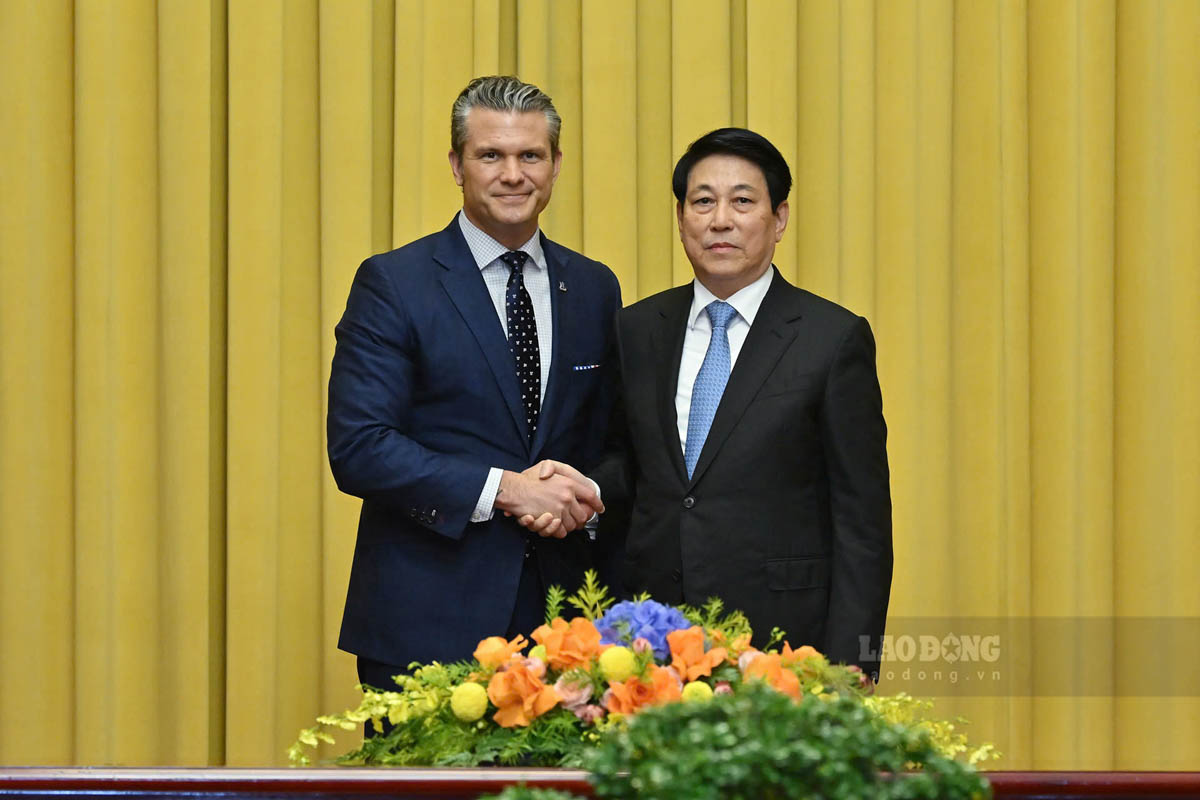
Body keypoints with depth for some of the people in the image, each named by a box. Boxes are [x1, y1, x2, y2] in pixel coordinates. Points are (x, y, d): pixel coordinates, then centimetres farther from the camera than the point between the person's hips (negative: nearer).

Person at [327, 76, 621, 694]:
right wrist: (503, 490, -16)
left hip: (556, 615, 4)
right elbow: (357, 449, -10)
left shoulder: (593, 289, 13)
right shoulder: (394, 284, -2)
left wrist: (584, 500, -5)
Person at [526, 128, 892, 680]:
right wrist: (586, 486, -4)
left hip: (782, 639, -3)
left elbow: (862, 523, -3)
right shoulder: (637, 331, 11)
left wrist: (846, 672, -10)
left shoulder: (834, 339, -1)